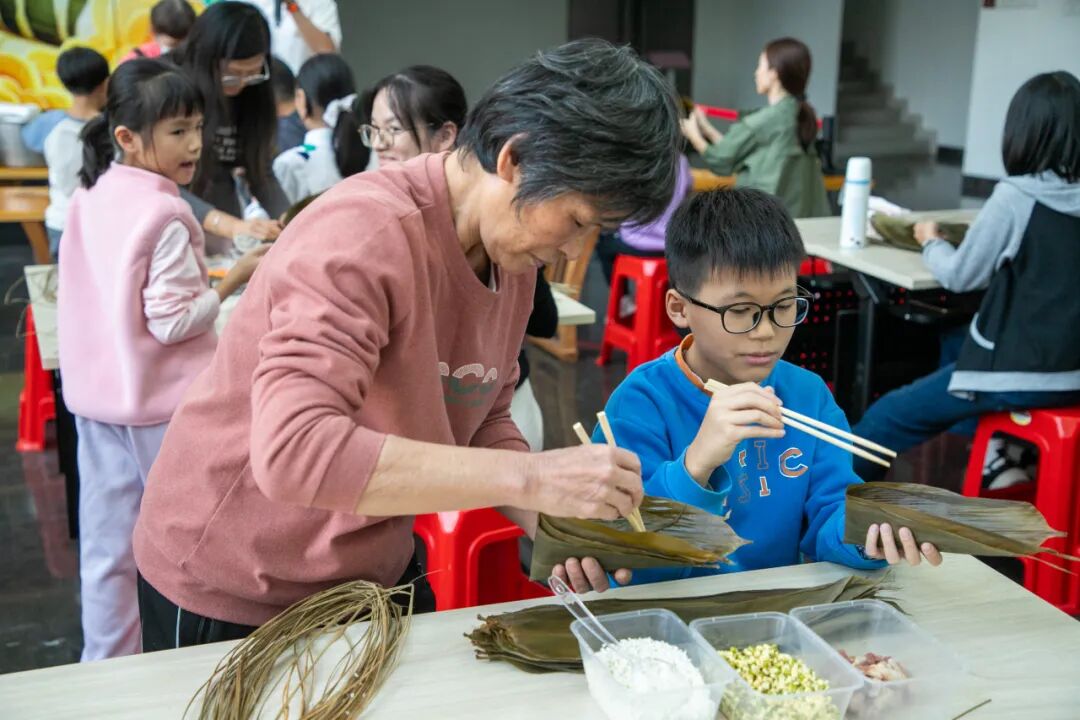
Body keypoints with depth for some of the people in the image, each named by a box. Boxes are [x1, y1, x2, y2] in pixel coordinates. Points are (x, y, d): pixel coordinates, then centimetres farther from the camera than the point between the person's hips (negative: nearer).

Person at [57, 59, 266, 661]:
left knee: (106, 549, 13)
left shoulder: (90, 199, 6)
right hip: (161, 404, -7)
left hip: (97, 396, 7)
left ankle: (106, 667, 25)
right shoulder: (165, 216, -18)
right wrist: (236, 279, -11)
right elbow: (172, 321, -20)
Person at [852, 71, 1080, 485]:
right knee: (951, 349, 34)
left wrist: (931, 242, 14)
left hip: (1022, 374, -7)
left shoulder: (1016, 195, -16)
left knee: (884, 419, 7)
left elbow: (959, 276, -5)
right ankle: (1007, 457, 32)